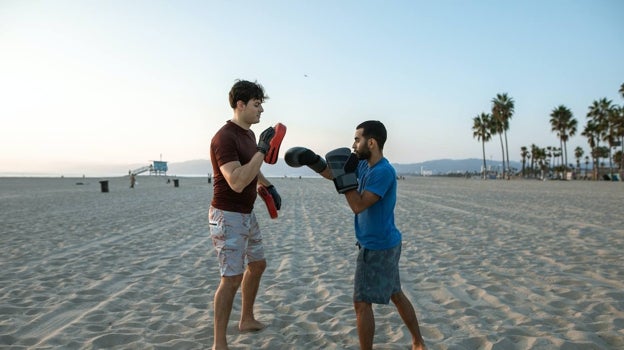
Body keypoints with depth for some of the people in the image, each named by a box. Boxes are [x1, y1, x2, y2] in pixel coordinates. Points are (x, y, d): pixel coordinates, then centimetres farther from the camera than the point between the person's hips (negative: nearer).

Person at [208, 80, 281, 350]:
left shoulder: (248, 134, 8)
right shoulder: (224, 137, -22)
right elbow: (237, 182, -33)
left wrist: (269, 187, 22)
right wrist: (262, 150, -31)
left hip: (246, 214, 10)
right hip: (228, 216, -10)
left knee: (257, 264, 20)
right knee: (232, 278, -6)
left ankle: (247, 320, 38)